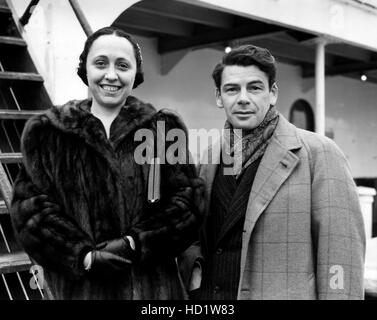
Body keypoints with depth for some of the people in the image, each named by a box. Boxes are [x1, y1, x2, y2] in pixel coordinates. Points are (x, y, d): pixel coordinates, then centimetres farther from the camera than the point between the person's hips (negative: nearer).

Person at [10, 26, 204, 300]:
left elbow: (187, 201, -3)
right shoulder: (47, 133, 2)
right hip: (77, 285, 0)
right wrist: (84, 255, -15)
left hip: (152, 283, 1)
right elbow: (30, 207, -3)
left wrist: (136, 243, -15)